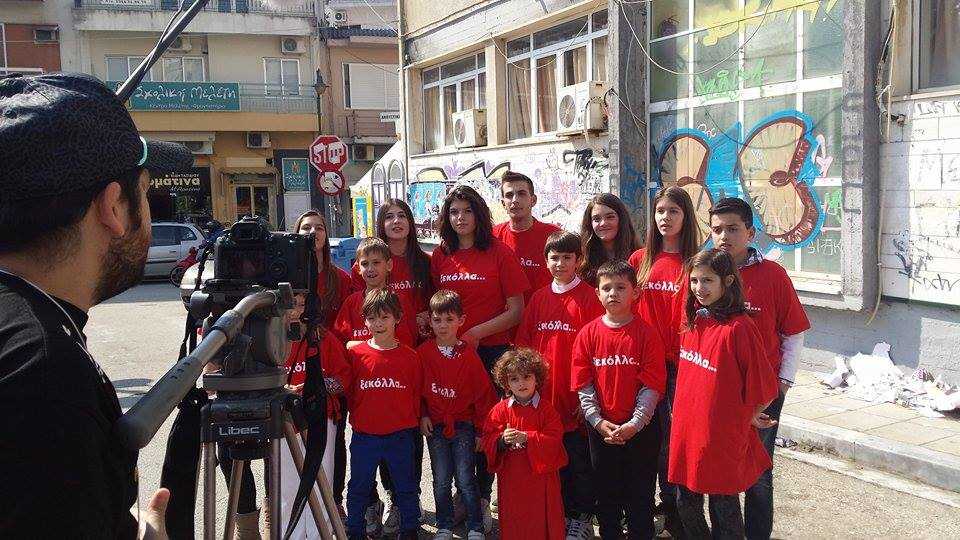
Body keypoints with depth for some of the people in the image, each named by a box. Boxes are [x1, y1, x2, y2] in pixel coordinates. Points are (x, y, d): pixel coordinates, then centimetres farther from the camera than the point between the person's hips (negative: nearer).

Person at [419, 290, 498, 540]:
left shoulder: (469, 354, -6)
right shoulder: (423, 353, -2)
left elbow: (483, 392, -3)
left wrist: (482, 428, -1)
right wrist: (422, 416, -2)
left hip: (463, 425, -2)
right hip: (434, 426, 2)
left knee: (465, 479, -2)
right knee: (441, 481, 7)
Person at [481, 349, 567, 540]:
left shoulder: (546, 409, -4)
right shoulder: (501, 409, 1)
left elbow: (554, 439, -13)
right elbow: (488, 440, 1)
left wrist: (527, 438, -22)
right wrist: (502, 440, -20)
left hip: (540, 476, -1)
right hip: (511, 478, 2)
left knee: (541, 516, 7)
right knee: (513, 519, 9)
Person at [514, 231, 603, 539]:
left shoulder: (589, 297, -6)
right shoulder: (539, 298, 8)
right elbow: (524, 344, 12)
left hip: (576, 397, -4)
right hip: (543, 395, 4)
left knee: (578, 459, 6)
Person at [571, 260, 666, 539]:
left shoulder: (646, 333, -9)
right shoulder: (588, 334, -2)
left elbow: (652, 386, -11)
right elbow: (583, 385, -2)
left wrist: (634, 425, -16)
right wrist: (598, 422, -11)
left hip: (640, 429, -2)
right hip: (601, 429, 2)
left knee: (640, 492, 10)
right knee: (606, 490, 16)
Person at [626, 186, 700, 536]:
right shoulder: (640, 260, 5)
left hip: (680, 363, -3)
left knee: (676, 434, 3)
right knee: (657, 435, 13)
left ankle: (678, 509, 19)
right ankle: (669, 502, 29)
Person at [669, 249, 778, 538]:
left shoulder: (738, 327, -18)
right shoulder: (693, 321, 5)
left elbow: (763, 390, -14)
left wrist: (745, 418, -1)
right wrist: (684, 414, 12)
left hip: (722, 437, -6)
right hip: (687, 429, 7)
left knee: (723, 507, 9)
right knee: (686, 503, 17)